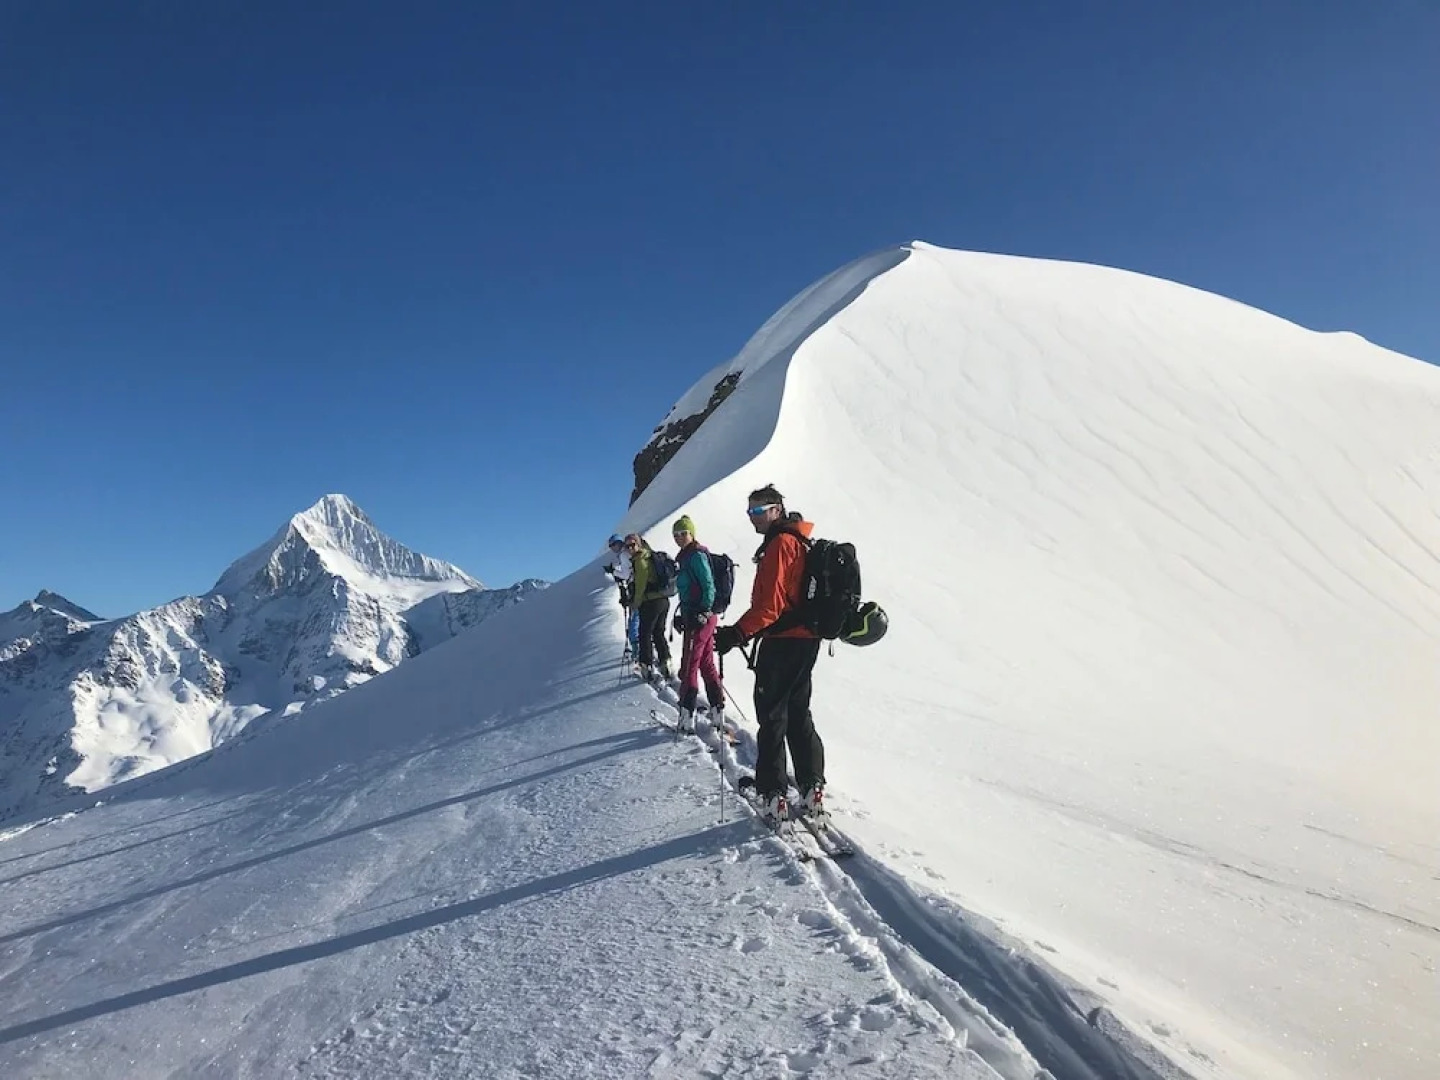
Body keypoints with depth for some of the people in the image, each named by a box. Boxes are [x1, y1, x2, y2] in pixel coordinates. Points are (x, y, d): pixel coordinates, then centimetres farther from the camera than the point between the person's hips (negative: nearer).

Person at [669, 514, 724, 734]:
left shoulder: (696, 555, -12)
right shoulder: (686, 556, 17)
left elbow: (708, 586, -18)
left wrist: (703, 613, -21)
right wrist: (681, 615, 22)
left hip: (699, 618, -10)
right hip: (693, 615, 10)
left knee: (689, 667, -5)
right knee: (707, 665, 13)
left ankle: (687, 718, -1)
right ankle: (717, 713, 18)